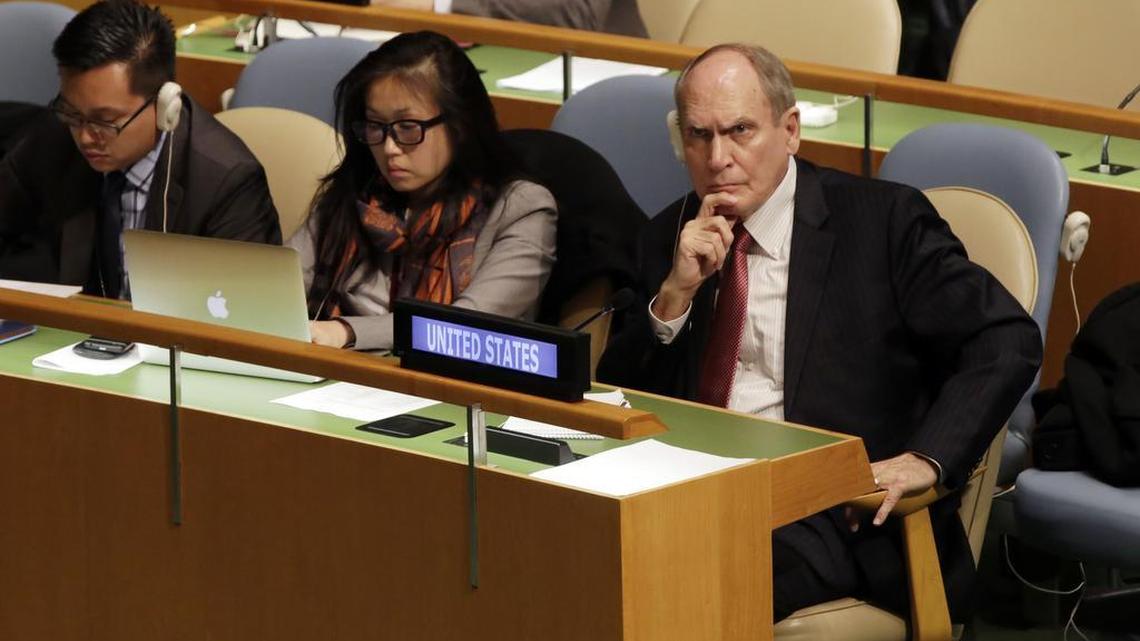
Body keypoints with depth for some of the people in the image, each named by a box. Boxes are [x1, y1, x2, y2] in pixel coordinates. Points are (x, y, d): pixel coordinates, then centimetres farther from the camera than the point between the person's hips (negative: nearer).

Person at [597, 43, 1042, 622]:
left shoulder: (883, 220, 1)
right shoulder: (670, 237, 14)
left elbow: (1007, 340, -6)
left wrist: (927, 458, -20)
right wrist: (675, 292, -5)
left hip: (842, 510, -4)